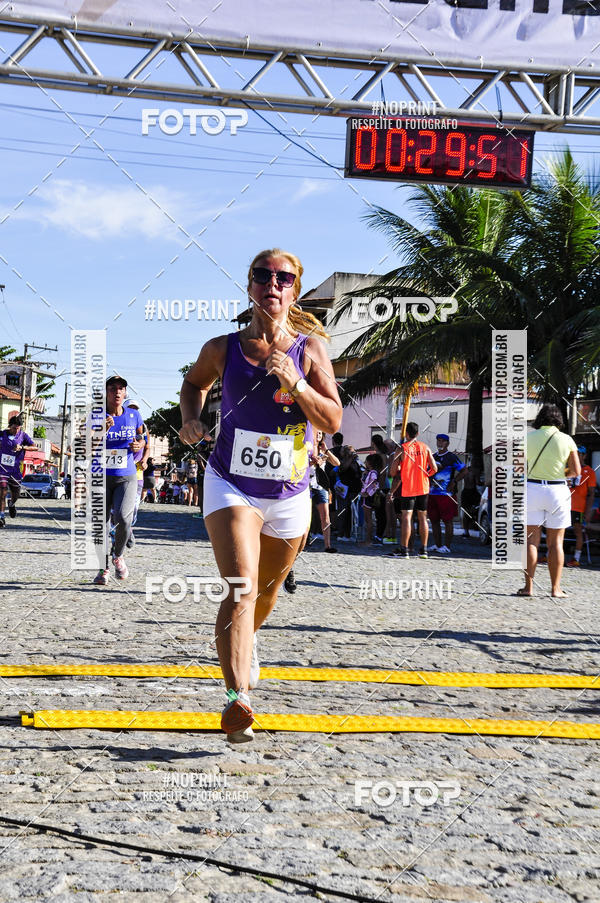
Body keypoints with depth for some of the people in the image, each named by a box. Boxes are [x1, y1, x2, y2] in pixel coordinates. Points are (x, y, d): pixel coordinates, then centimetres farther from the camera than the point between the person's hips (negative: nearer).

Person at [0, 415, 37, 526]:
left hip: (15, 470, 1)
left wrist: (22, 447, -25)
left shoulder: (23, 435, -1)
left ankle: (11, 504, 48)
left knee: (16, 495, 12)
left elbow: (35, 447, -11)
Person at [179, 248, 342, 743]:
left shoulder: (309, 349, -4)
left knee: (267, 590, 20)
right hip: (230, 486, -2)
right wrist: (191, 419, 0)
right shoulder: (222, 349, -3)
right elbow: (195, 383, 19)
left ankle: (247, 638, 54)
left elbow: (333, 421, -10)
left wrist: (296, 384, -24)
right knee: (241, 588, -21)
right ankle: (238, 698, -28)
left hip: (288, 496, 2)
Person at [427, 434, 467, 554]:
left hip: (446, 494, -6)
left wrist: (454, 482, -11)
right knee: (434, 520, 9)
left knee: (447, 521, -3)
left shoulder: (452, 457, -2)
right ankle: (437, 545, 17)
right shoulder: (433, 457, 16)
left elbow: (464, 471, -4)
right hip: (432, 493, 7)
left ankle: (447, 546, -1)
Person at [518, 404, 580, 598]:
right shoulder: (566, 440, -1)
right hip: (558, 491, 0)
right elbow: (576, 471, -3)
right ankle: (556, 588, 5)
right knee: (555, 542, 6)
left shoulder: (529, 437, 0)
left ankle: (528, 586, -1)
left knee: (531, 540, 3)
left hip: (532, 489, 0)